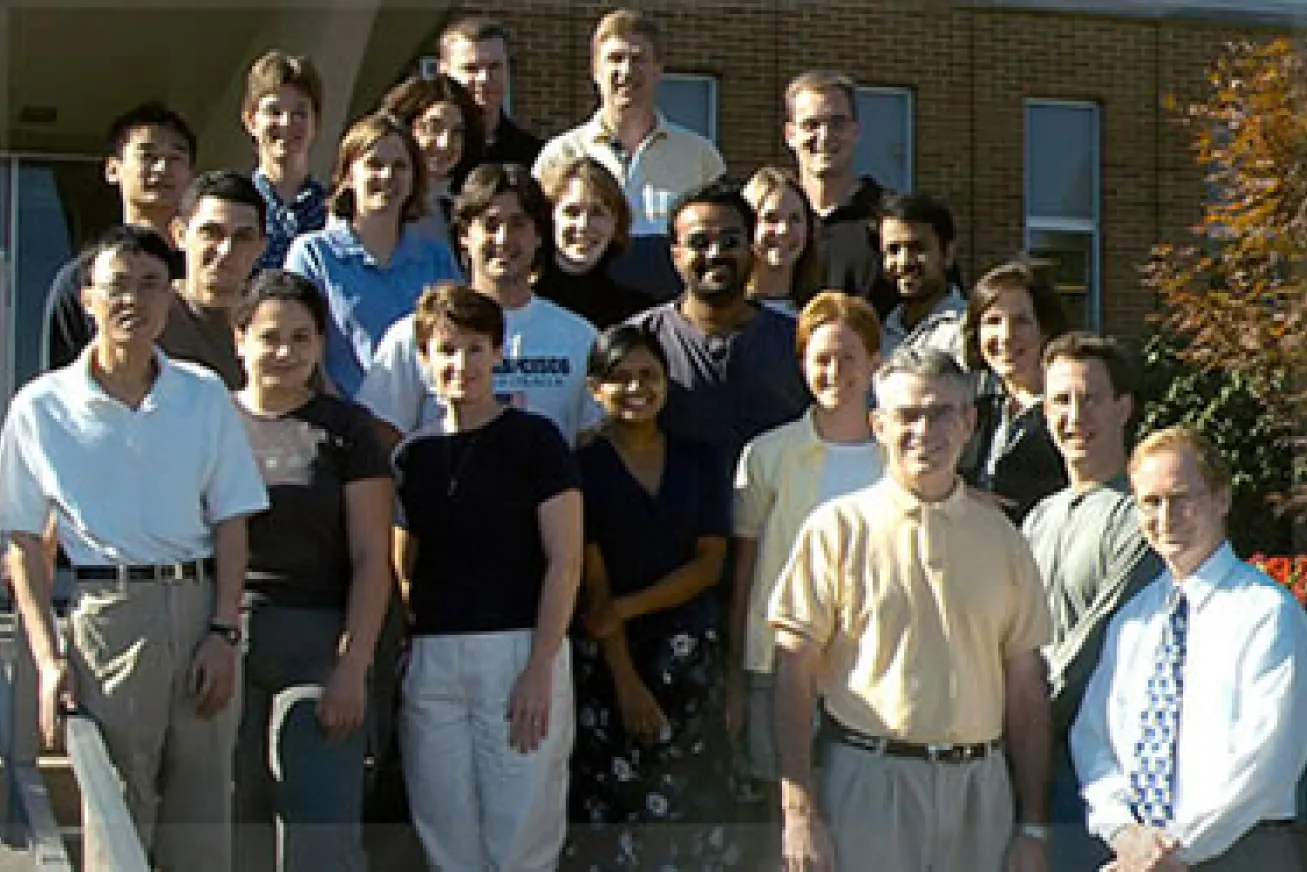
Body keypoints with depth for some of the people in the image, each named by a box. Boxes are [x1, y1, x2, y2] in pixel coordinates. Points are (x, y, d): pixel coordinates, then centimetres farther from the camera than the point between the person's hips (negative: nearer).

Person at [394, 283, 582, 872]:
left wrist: (540, 667, -13)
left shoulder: (534, 440, 1)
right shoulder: (413, 455, 14)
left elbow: (564, 561, -5)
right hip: (430, 659, 4)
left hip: (518, 651, -4)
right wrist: (395, 654, 5)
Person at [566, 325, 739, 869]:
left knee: (691, 805, 0)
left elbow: (710, 564, 1)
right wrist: (627, 682, -12)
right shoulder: (583, 469, -2)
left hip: (690, 653, 2)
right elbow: (593, 584, -6)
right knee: (613, 806, -2)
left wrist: (628, 606, -12)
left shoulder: (699, 464, 7)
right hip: (609, 658, -2)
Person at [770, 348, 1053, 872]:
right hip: (867, 781, -3)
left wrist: (1034, 827, 7)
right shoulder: (838, 527, -1)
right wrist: (798, 812, -10)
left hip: (979, 786, 3)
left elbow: (1026, 686, 9)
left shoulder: (1001, 537, 9)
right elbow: (794, 675, -3)